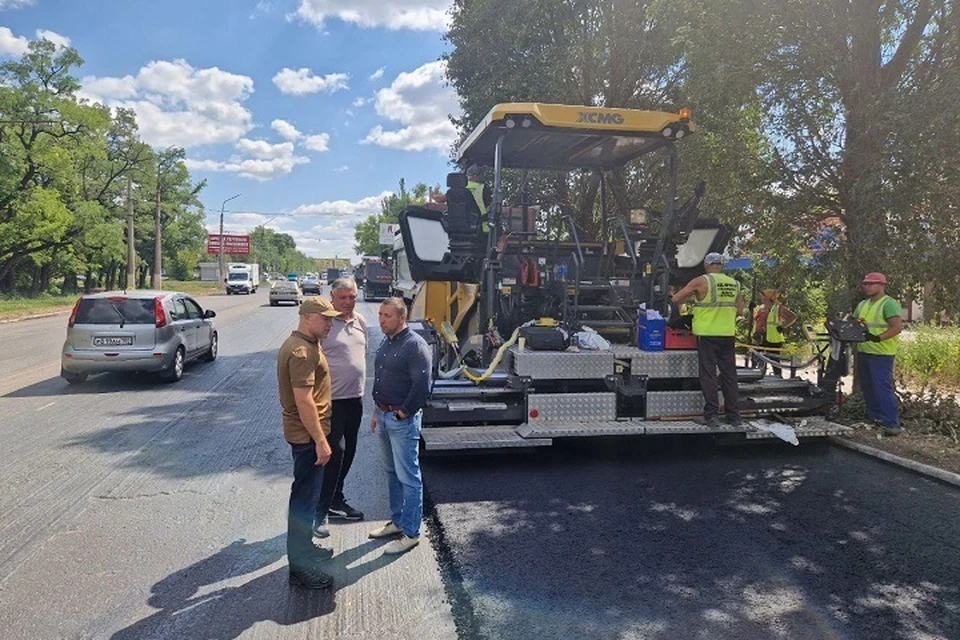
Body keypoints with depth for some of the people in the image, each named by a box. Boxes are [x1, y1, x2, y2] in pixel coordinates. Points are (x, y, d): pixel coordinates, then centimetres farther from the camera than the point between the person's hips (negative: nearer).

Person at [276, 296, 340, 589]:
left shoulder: (304, 344, 12)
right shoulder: (301, 352, -22)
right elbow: (304, 401, -26)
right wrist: (320, 441, -23)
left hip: (306, 433, 11)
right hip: (307, 434, -11)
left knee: (307, 493, 21)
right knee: (305, 496, -2)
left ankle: (303, 546, 35)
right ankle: (299, 565, 7)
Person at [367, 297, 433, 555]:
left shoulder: (415, 346, -16)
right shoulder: (386, 343, 12)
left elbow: (422, 386, -21)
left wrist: (402, 413, -16)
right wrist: (377, 413, 19)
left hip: (403, 420, -9)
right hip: (384, 416, 9)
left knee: (408, 477, -1)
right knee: (391, 472, 19)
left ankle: (411, 533, 8)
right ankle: (397, 521, 32)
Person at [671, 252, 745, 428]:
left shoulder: (701, 281, -7)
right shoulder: (734, 284, 8)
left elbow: (675, 299, -5)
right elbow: (739, 311, 12)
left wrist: (690, 298, 14)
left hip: (707, 334, -4)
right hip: (728, 334, 4)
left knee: (708, 375, 0)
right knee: (729, 375, 10)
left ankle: (712, 415, -2)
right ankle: (734, 416, 14)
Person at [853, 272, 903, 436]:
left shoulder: (889, 304, -11)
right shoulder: (862, 304, 15)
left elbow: (897, 327, -21)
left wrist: (878, 338, -32)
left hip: (881, 354, -9)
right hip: (863, 352, 9)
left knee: (883, 387, -12)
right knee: (867, 387, 16)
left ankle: (892, 424, -10)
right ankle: (874, 416, 29)